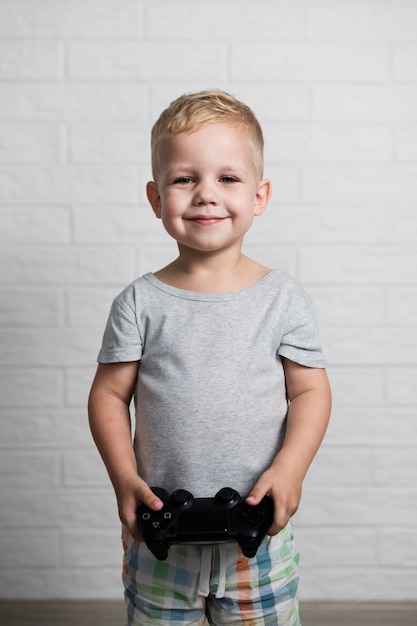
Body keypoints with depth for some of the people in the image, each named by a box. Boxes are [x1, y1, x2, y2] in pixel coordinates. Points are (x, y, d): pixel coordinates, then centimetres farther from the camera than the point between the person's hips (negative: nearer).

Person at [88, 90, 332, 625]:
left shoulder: (284, 299, -4)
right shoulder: (140, 303, -4)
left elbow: (311, 391, -2)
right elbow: (109, 395, -1)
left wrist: (288, 470, -15)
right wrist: (124, 477, -13)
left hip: (258, 527, 0)